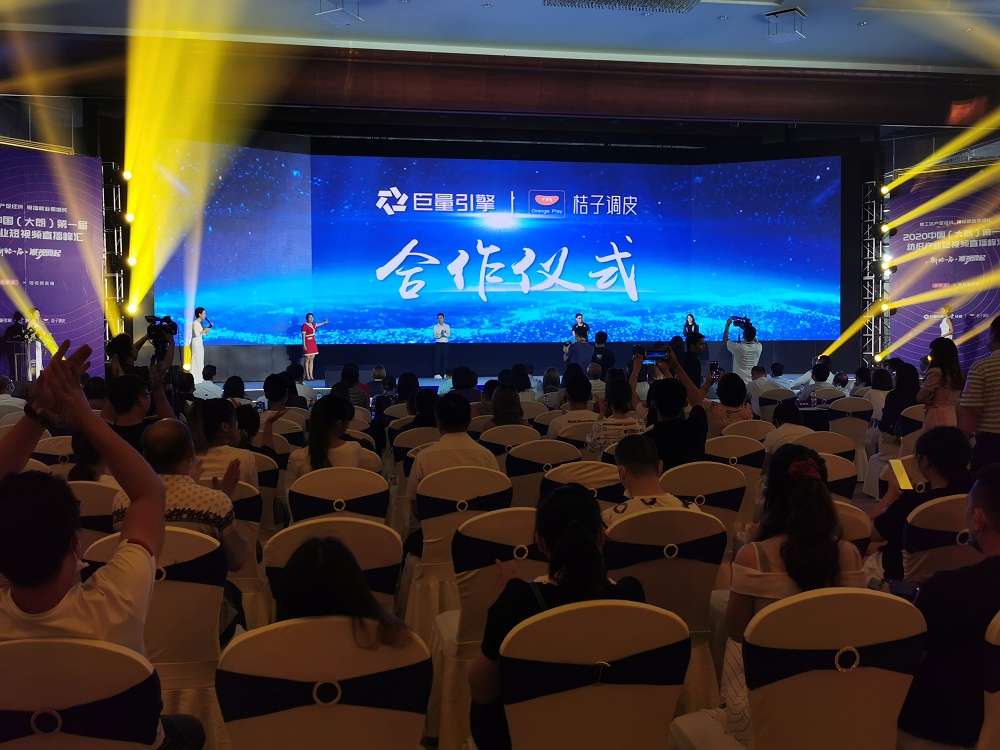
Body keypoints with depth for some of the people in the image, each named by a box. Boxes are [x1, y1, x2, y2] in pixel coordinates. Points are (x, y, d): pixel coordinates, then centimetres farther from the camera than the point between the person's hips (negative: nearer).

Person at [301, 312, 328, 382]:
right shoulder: (304, 326, -11)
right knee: (307, 359, -6)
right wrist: (304, 345, -20)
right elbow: (303, 336, -14)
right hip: (307, 343, -8)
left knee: (312, 359, 6)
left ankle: (311, 375, 8)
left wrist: (325, 322, 50)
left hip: (313, 343, 8)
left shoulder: (313, 324, 12)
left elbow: (318, 325, 36)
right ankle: (307, 376, -5)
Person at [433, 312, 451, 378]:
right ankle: (437, 374, -6)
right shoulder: (435, 326, 2)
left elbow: (449, 335, -5)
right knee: (437, 358, -5)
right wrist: (440, 334, -25)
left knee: (445, 358, 0)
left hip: (445, 344, 1)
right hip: (438, 344, -1)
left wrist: (444, 333, -24)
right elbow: (435, 336, -9)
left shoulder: (447, 326, 5)